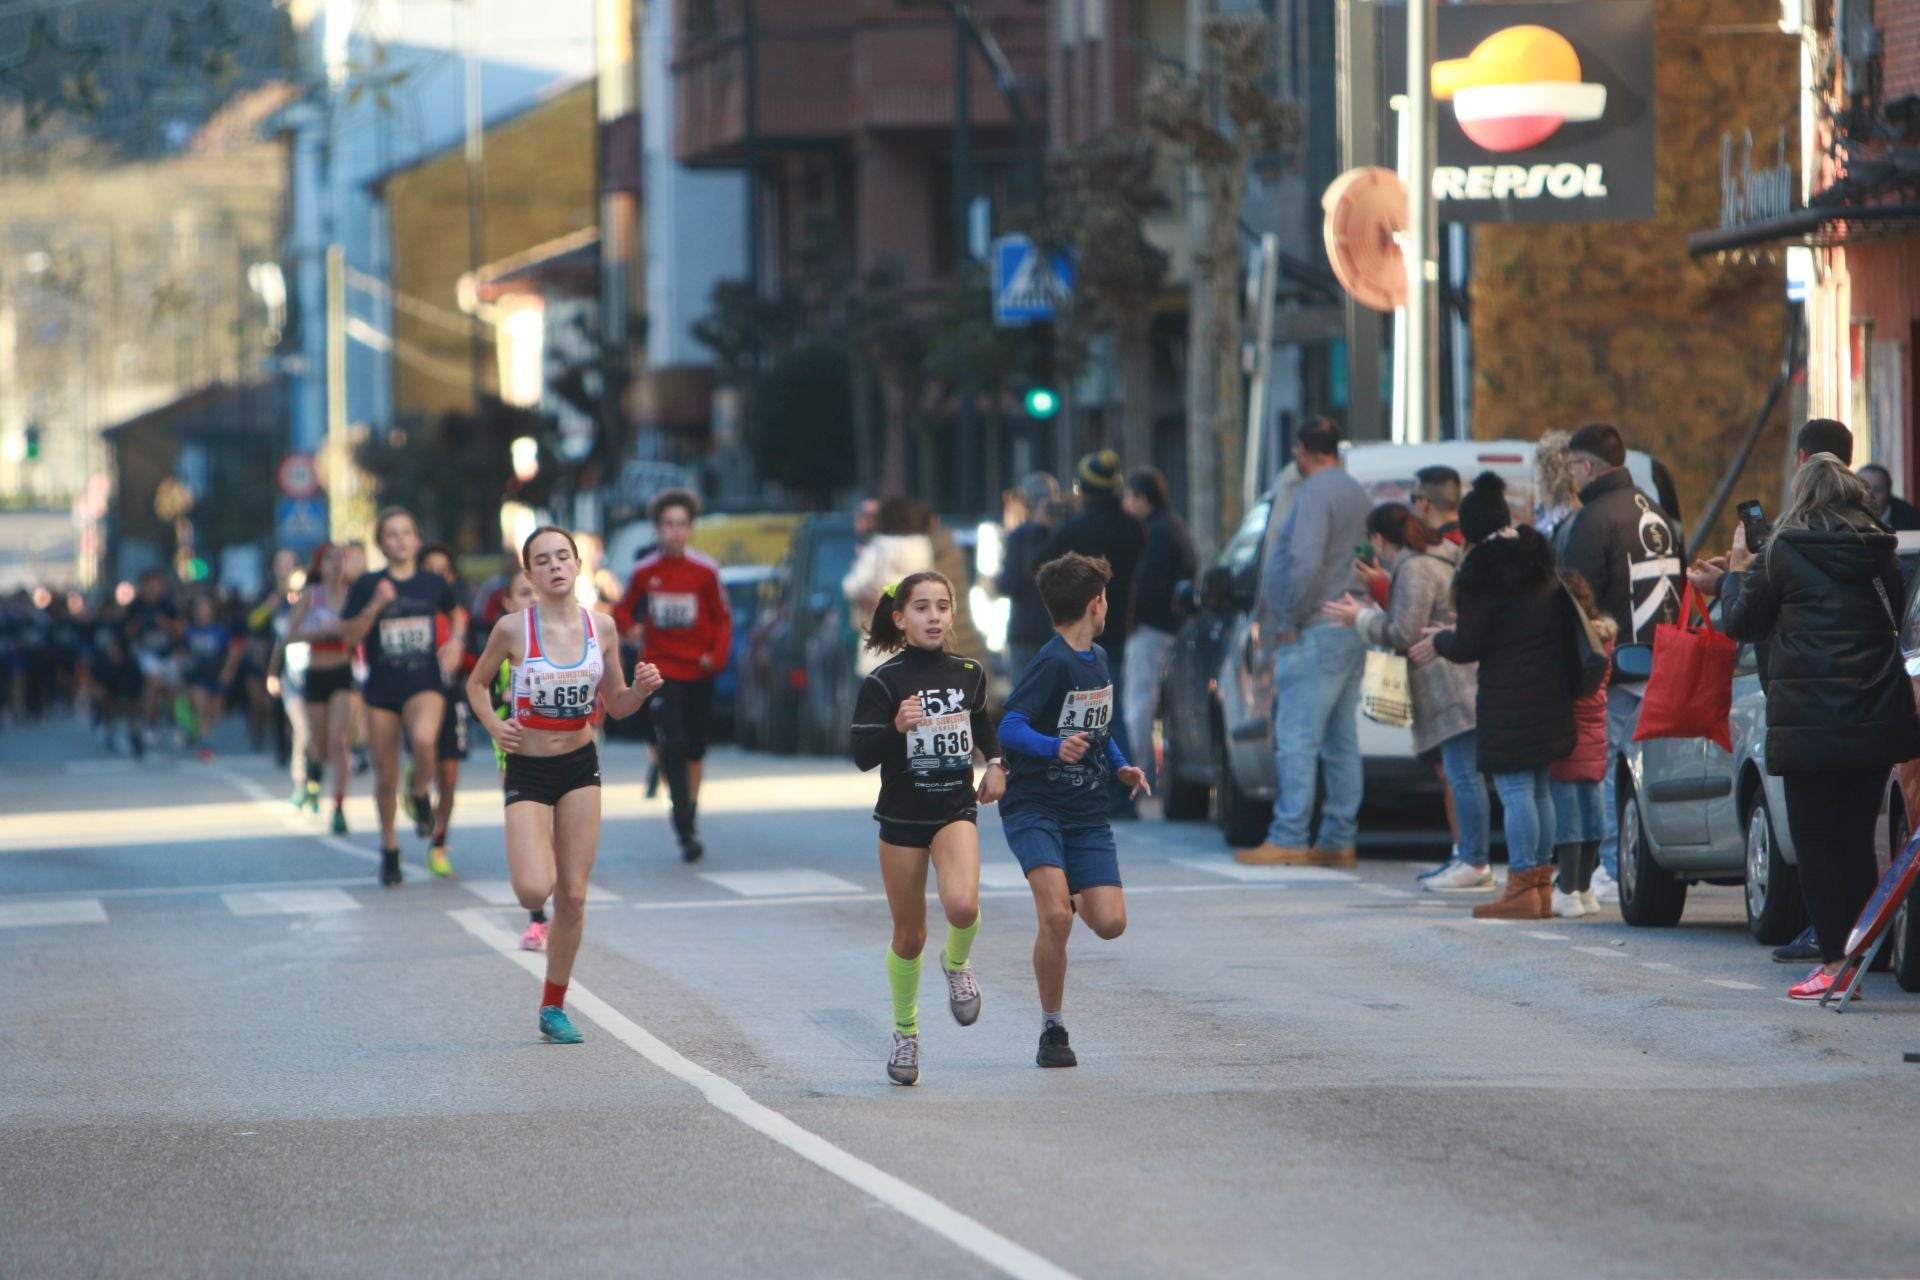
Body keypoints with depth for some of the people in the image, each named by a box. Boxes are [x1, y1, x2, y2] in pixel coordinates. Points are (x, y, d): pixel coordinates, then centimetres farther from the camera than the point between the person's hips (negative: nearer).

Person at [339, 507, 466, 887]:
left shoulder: (434, 585, 5)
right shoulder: (368, 586, 0)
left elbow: (455, 614, 25)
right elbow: (348, 635, -6)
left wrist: (456, 642, 7)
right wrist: (375, 606, -19)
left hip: (425, 683, -1)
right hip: (382, 688, 1)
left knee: (424, 740, -33)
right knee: (386, 777, 5)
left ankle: (420, 796, -2)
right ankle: (389, 849, 25)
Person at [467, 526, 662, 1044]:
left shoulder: (601, 626, -2)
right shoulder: (513, 628, -11)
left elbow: (615, 705, 9)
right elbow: (477, 682, 6)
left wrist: (641, 689, -12)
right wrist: (493, 725, -11)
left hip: (581, 767, 3)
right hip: (528, 771, -3)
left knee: (573, 897, 2)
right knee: (534, 892, -18)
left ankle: (554, 1007, 17)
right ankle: (538, 856, 20)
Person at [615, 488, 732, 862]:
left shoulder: (705, 571, -1)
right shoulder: (644, 573, 1)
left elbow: (722, 619, 4)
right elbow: (624, 610, 14)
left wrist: (718, 656, -12)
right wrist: (629, 628, -9)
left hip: (698, 672, 1)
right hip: (661, 669, -1)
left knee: (695, 749, 11)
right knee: (672, 746, -15)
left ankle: (690, 821, 28)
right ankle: (685, 831, -14)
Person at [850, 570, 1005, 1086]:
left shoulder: (968, 673, 2)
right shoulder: (885, 681, -10)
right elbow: (862, 756, -14)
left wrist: (995, 763, 12)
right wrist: (896, 727, -30)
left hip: (956, 810, 1)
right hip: (902, 816, -1)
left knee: (962, 906, -26)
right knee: (909, 936, 7)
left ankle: (957, 964, 9)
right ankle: (905, 1033, 29)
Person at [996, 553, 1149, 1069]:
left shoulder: (1098, 660, 12)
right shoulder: (1052, 663, -14)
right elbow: (1009, 729, -23)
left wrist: (1119, 767, 13)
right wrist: (1056, 748, -39)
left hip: (1087, 813, 7)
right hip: (1034, 808, -7)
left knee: (1110, 924, -6)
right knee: (1055, 919, -23)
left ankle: (1073, 895, 30)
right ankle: (1053, 1030, -7)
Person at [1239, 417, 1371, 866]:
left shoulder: (1315, 493, -12)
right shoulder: (1357, 493, 18)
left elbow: (1306, 562, -23)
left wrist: (1291, 622, -14)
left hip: (1316, 633, -10)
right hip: (1351, 632, 10)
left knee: (1297, 740, -9)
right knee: (1340, 742, 10)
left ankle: (1288, 839, -11)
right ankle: (1339, 840, 11)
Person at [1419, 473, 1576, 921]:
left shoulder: (1483, 572, -12)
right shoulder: (1540, 562, 11)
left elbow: (1468, 647, -11)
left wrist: (1438, 641, 13)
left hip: (1509, 696, -8)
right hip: (1550, 690, 8)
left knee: (1515, 788, -6)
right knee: (1540, 787, 13)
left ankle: (1522, 888, -8)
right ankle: (1542, 884, 15)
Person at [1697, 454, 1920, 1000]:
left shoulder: (1784, 552, -4)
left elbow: (1741, 622, 6)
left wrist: (1737, 572, 24)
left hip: (1810, 722, -5)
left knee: (1815, 842, 0)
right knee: (1857, 841, 11)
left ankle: (1835, 960, -5)